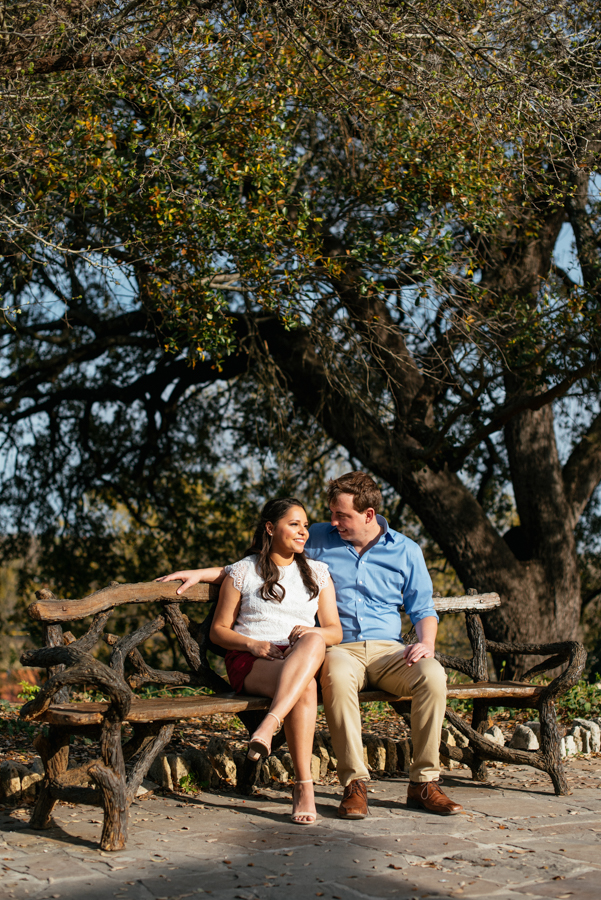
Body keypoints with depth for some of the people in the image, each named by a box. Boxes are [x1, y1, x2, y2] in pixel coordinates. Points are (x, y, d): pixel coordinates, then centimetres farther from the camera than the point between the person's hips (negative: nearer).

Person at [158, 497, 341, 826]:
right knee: (305, 688, -38)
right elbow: (218, 630, 10)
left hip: (305, 660, 3)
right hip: (249, 663, -3)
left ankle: (269, 725, -50)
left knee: (313, 640, -38)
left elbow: (335, 631, 15)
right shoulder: (243, 571, 10)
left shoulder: (318, 572, 18)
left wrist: (314, 634, -10)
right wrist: (253, 644, -11)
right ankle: (303, 787, -42)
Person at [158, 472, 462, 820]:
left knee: (432, 675, -32)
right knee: (336, 675, -39)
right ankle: (355, 783, -31)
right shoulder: (318, 540, 12)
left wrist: (426, 643, -5)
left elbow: (423, 608, 16)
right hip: (340, 648, -1)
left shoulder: (406, 550, 12)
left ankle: (425, 782, -20)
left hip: (388, 649, 1)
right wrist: (201, 574, 11)